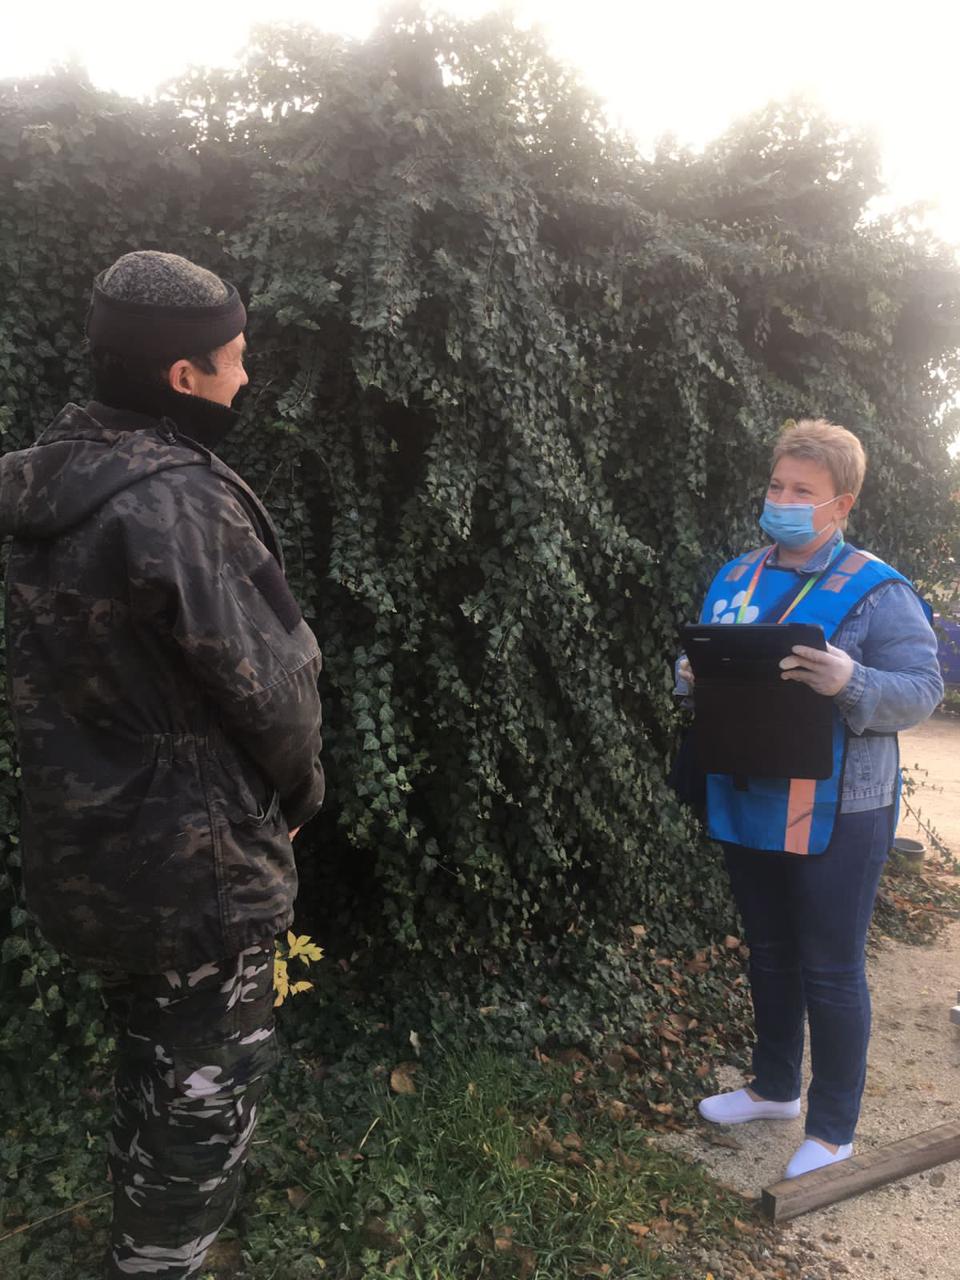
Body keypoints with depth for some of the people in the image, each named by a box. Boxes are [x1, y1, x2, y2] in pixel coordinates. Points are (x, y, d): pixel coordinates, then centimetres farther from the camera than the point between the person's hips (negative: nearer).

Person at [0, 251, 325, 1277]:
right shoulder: (180, 500, -25)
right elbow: (268, 684, -21)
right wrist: (300, 786, -2)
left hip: (88, 847, 9)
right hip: (195, 865, -9)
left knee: (151, 1068, 27)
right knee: (205, 1097, 11)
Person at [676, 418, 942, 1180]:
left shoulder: (877, 591, -10)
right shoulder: (734, 579, 9)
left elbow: (922, 689, -13)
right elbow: (696, 665, 16)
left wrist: (850, 681, -31)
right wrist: (694, 679, -7)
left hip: (834, 816, -6)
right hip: (746, 805, 6)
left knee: (830, 972, 5)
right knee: (770, 956, 21)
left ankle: (832, 1130, 24)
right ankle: (775, 1087, 41)